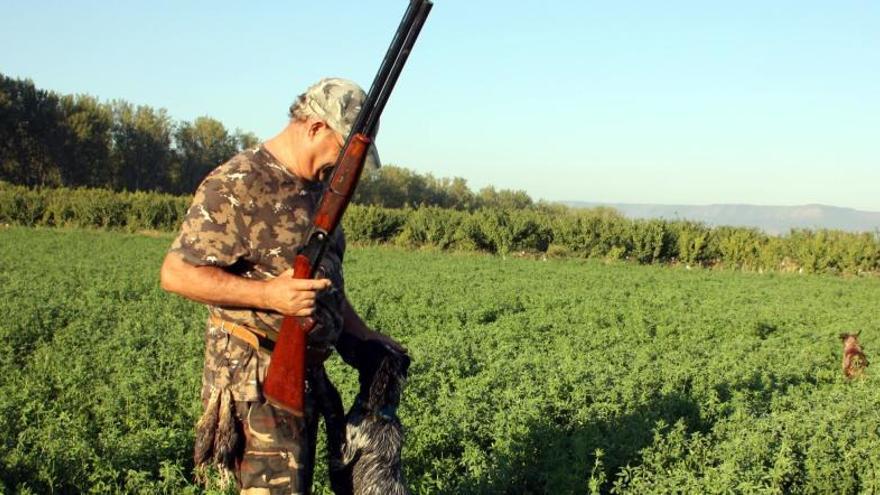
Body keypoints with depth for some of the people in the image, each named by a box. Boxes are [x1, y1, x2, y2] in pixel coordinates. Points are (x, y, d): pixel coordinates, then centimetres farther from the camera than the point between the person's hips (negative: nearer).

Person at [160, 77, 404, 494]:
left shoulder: (318, 187, 14)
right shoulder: (236, 186, -15)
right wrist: (267, 294, -26)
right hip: (256, 378, -9)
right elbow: (175, 274, -20)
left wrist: (363, 335, 20)